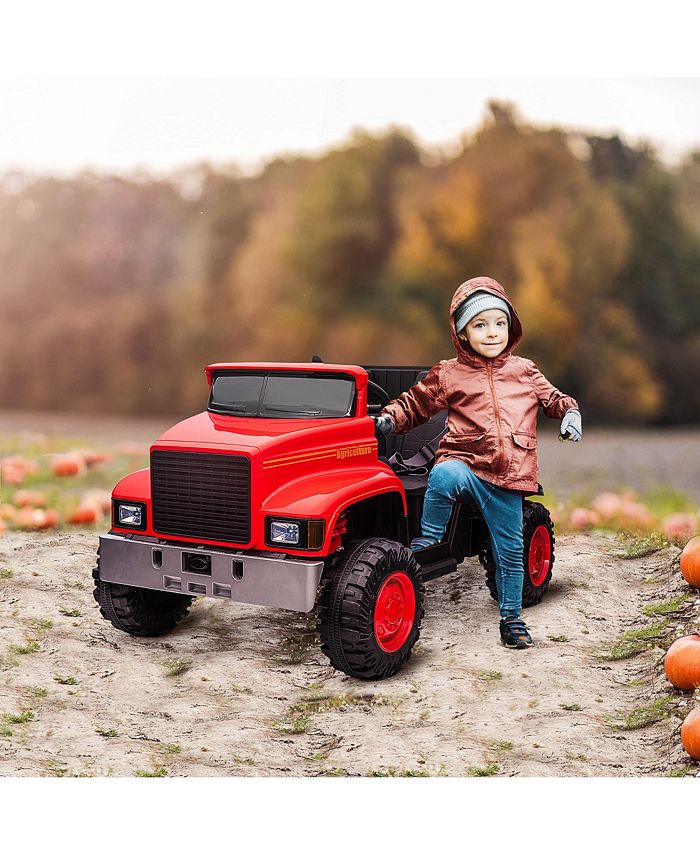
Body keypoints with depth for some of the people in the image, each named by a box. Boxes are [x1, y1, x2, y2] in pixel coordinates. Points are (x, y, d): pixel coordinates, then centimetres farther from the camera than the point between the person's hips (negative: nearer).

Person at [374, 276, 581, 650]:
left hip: (507, 477, 3)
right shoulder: (447, 374, 4)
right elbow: (416, 403, 11)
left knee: (510, 550, 9)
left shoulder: (525, 371, 13)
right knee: (443, 475, -40)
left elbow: (552, 397, 24)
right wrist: (391, 417, -7)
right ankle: (428, 541, -19)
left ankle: (512, 618, 27)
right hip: (465, 462, -3)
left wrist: (570, 412, 4)